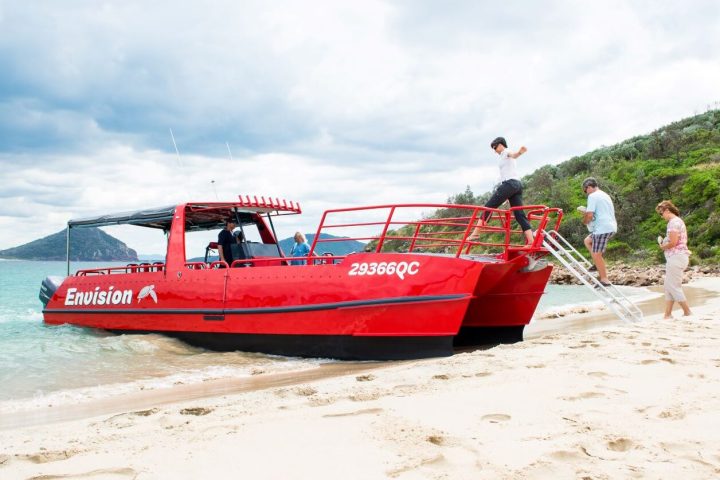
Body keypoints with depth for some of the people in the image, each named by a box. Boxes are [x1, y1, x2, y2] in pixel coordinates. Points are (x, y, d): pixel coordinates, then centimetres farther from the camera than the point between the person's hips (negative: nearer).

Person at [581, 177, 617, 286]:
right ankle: (600, 268, 17)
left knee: (596, 255, -4)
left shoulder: (592, 196, -8)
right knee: (588, 240, 24)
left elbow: (589, 215, -16)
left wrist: (585, 221, 5)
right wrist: (587, 213, 18)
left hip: (603, 228, -10)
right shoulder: (605, 195, 21)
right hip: (611, 227, 10)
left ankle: (604, 280, -3)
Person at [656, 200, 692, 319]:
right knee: (668, 286, 11)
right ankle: (667, 314, 12)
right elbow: (683, 241, 21)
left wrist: (663, 246, -3)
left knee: (673, 286, -5)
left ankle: (687, 312, 0)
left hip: (676, 256, -10)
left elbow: (673, 242, -22)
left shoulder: (673, 222, -14)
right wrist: (664, 244, 12)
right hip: (676, 257, 10)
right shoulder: (679, 221, 18)